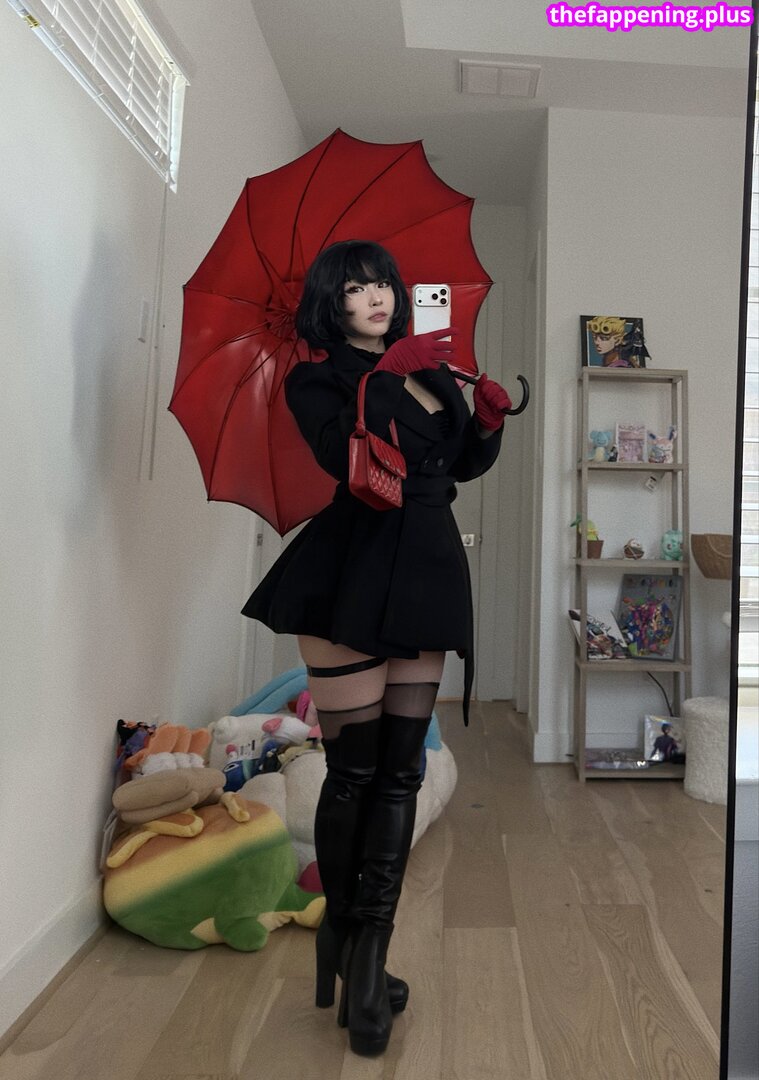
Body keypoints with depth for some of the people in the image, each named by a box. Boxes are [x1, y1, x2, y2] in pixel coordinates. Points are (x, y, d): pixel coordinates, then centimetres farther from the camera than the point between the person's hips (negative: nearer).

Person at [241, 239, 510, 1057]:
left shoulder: (429, 366, 19)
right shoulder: (315, 378, 4)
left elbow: (463, 464, 23)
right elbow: (340, 452, -16)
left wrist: (488, 419, 5)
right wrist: (390, 373, -15)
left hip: (426, 576, 6)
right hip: (351, 580, -5)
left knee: (401, 771, 4)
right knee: (354, 769, -1)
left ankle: (368, 957, 14)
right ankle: (342, 936, 22)